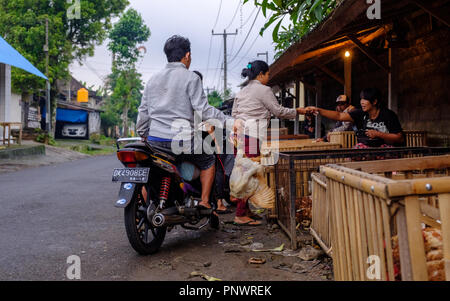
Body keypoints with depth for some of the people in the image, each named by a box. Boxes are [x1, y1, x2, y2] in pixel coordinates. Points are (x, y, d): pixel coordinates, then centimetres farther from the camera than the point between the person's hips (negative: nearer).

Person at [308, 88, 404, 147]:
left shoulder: (388, 115, -4)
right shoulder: (360, 114, 4)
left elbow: (400, 138, -5)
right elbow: (339, 116, -5)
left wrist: (378, 134, -14)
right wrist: (318, 110, -15)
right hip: (365, 147, 3)